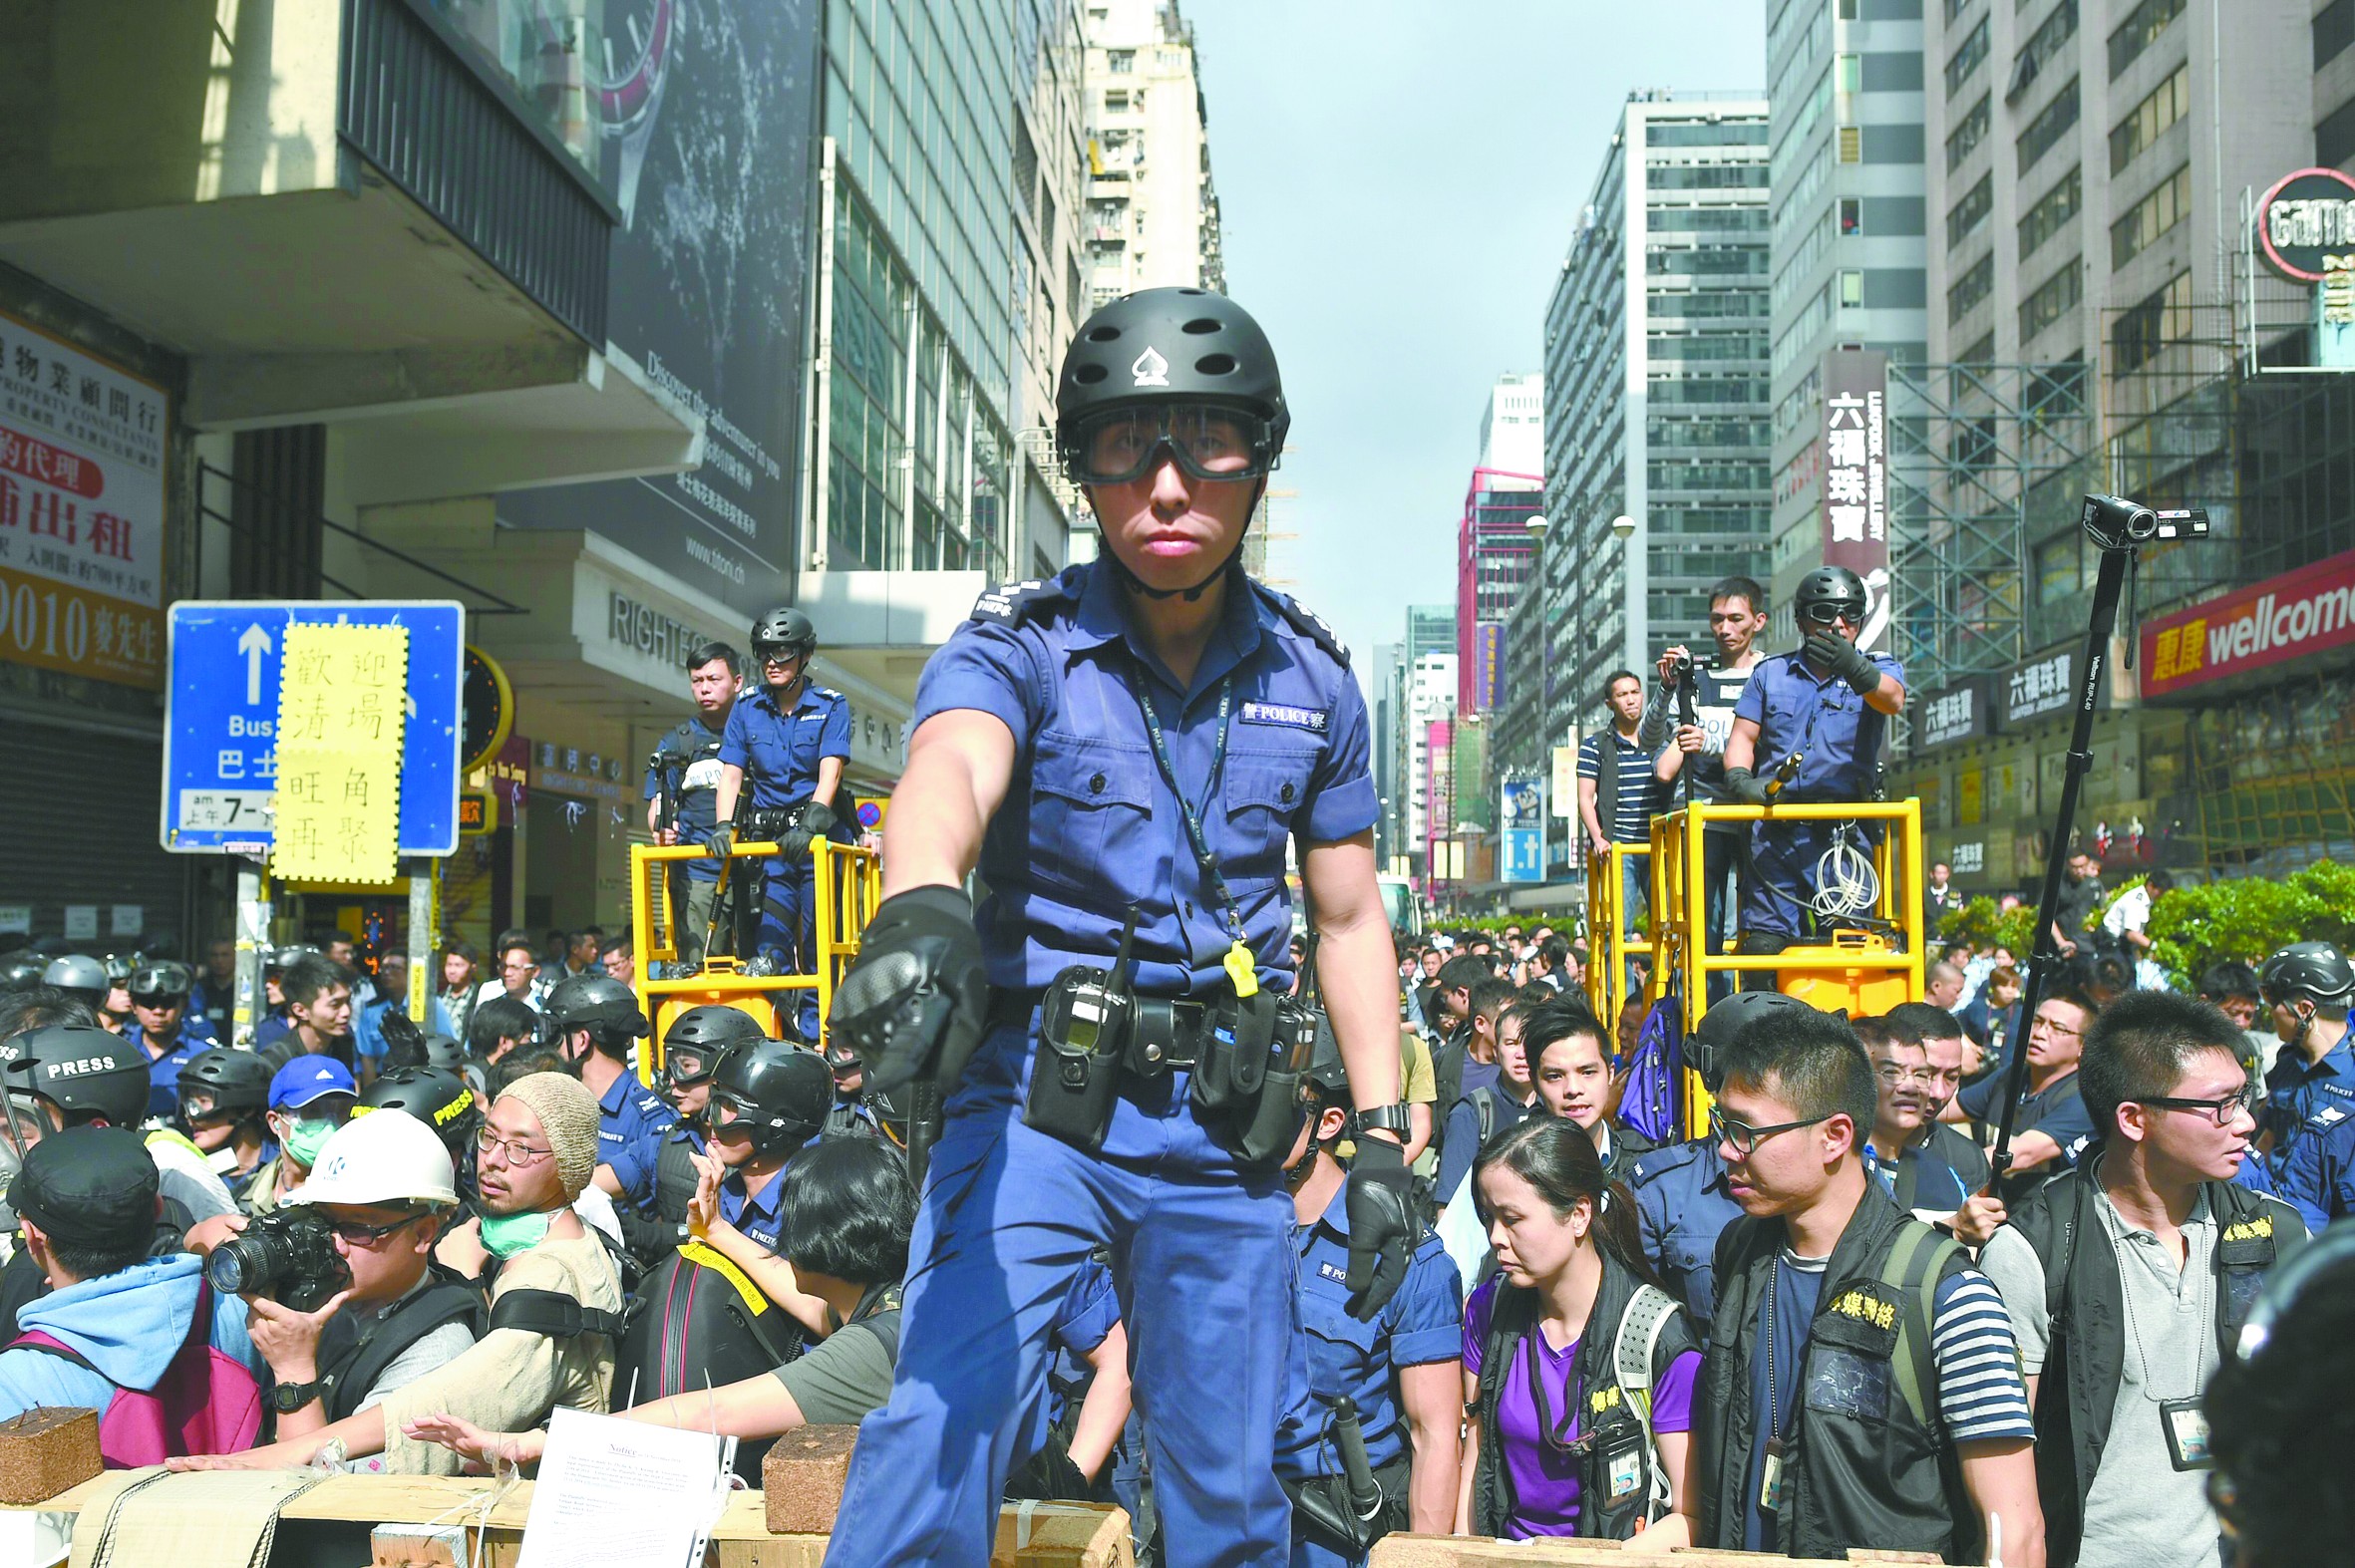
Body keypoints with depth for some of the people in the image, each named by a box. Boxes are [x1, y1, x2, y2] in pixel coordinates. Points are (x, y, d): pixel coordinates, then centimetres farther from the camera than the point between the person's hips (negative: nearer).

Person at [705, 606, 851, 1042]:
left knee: (818, 944, -2)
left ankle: (815, 1038, 4)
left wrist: (809, 826, -24)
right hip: (767, 840, 3)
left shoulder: (830, 706, 0)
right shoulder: (747, 709, 9)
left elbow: (829, 773, -10)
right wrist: (723, 826, -13)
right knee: (770, 945, -3)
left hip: (817, 838, -2)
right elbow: (731, 774, 4)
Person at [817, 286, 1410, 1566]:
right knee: (947, 1413, -22)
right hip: (1039, 1091, -3)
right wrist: (922, 907, -52)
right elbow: (951, 768, -29)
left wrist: (1383, 1132, 5)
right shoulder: (1019, 644, -7)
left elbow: (1349, 919, 11)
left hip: (1221, 1123, 3)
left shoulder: (1311, 678, 5)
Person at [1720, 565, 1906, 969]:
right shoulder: (1770, 673, 17)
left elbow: (1893, 700, -14)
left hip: (1845, 832, -1)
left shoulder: (1878, 669, 10)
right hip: (1776, 832, 2)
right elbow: (1743, 736, 13)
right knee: (1765, 941, -4)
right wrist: (1739, 778, -10)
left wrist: (1854, 670, -36)